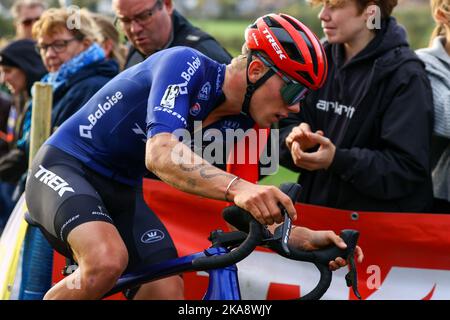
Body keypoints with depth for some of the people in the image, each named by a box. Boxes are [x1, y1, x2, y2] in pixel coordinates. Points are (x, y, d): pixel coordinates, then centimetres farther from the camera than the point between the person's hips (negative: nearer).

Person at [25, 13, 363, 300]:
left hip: (122, 190, 7)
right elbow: (161, 154, -40)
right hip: (65, 166, -7)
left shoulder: (240, 125, -4)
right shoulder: (186, 65, -25)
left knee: (167, 289, -11)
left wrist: (303, 238, -21)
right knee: (108, 259, -33)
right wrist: (236, 187, -56)